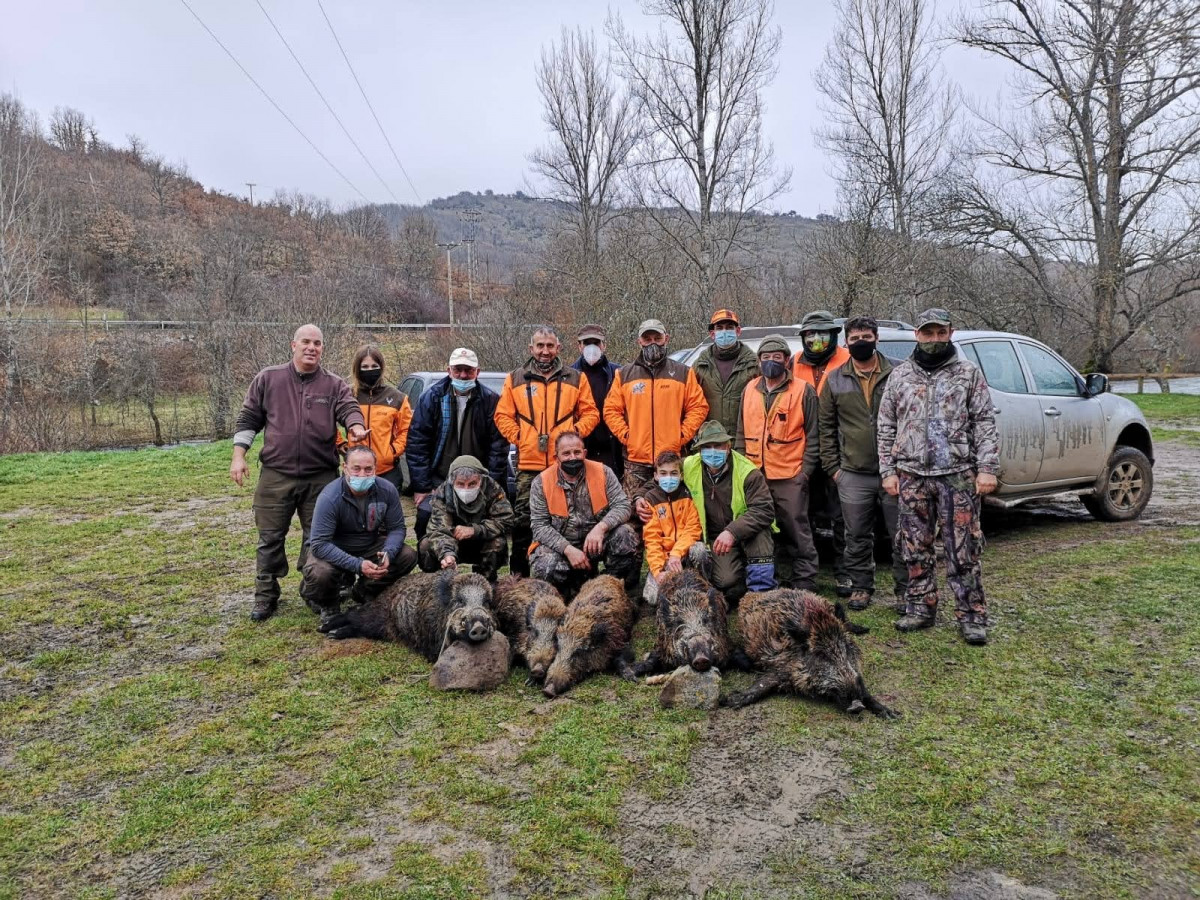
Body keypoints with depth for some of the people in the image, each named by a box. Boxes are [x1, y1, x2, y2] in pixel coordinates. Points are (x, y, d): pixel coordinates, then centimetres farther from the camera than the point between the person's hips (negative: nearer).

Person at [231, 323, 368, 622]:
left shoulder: (334, 385, 4)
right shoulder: (268, 379, 5)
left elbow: (350, 409, -12)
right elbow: (248, 419, 8)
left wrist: (356, 425, -36)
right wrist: (239, 456, 0)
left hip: (321, 478, 0)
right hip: (275, 475, 0)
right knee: (270, 538, 8)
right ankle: (265, 597, 21)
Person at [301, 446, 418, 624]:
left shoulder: (387, 490, -17)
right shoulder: (330, 497, -29)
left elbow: (397, 528, -8)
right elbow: (320, 544, -31)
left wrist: (388, 554, -30)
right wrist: (358, 565, -40)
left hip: (370, 546, 5)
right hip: (334, 550, -4)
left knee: (408, 557, -15)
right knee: (320, 574, -35)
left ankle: (364, 592, 11)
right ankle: (328, 604, 4)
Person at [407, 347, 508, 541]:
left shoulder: (490, 400, -4)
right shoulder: (432, 396, -4)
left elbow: (498, 446, -4)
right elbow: (417, 442, -4)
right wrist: (421, 486, -8)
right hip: (437, 480, 0)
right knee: (426, 522, -4)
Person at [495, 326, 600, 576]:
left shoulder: (575, 378, 10)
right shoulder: (515, 379, 10)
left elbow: (590, 412, 10)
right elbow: (502, 415, 10)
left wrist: (576, 431, -6)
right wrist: (518, 436, -3)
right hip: (528, 464, 0)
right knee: (523, 520, 2)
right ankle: (519, 573, 13)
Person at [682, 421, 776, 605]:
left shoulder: (747, 471, -18)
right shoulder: (688, 467, -7)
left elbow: (764, 510, -26)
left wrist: (733, 532, -38)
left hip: (746, 533, -1)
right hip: (716, 536, 1)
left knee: (760, 530, -35)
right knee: (726, 581, -26)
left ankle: (761, 591, -22)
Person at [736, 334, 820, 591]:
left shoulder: (803, 391, -1)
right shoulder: (749, 391, 12)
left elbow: (813, 436, -2)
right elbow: (741, 433, 16)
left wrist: (805, 472, -8)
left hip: (790, 477, -5)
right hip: (754, 476, 5)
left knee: (797, 532, 0)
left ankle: (805, 584, 9)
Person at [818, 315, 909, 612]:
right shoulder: (835, 380, 7)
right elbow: (826, 426, 10)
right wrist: (832, 467, 4)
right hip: (853, 475, 2)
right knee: (857, 537, 10)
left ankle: (905, 589, 17)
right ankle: (861, 587, 24)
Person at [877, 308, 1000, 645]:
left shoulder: (969, 373, 5)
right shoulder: (899, 376, 9)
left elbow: (984, 424, 1)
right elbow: (886, 427, 10)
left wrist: (987, 468, -7)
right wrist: (888, 470, 4)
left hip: (958, 475, -2)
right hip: (912, 476, 3)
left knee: (963, 551, -1)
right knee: (916, 549, 9)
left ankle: (971, 616, 7)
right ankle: (921, 609, 21)